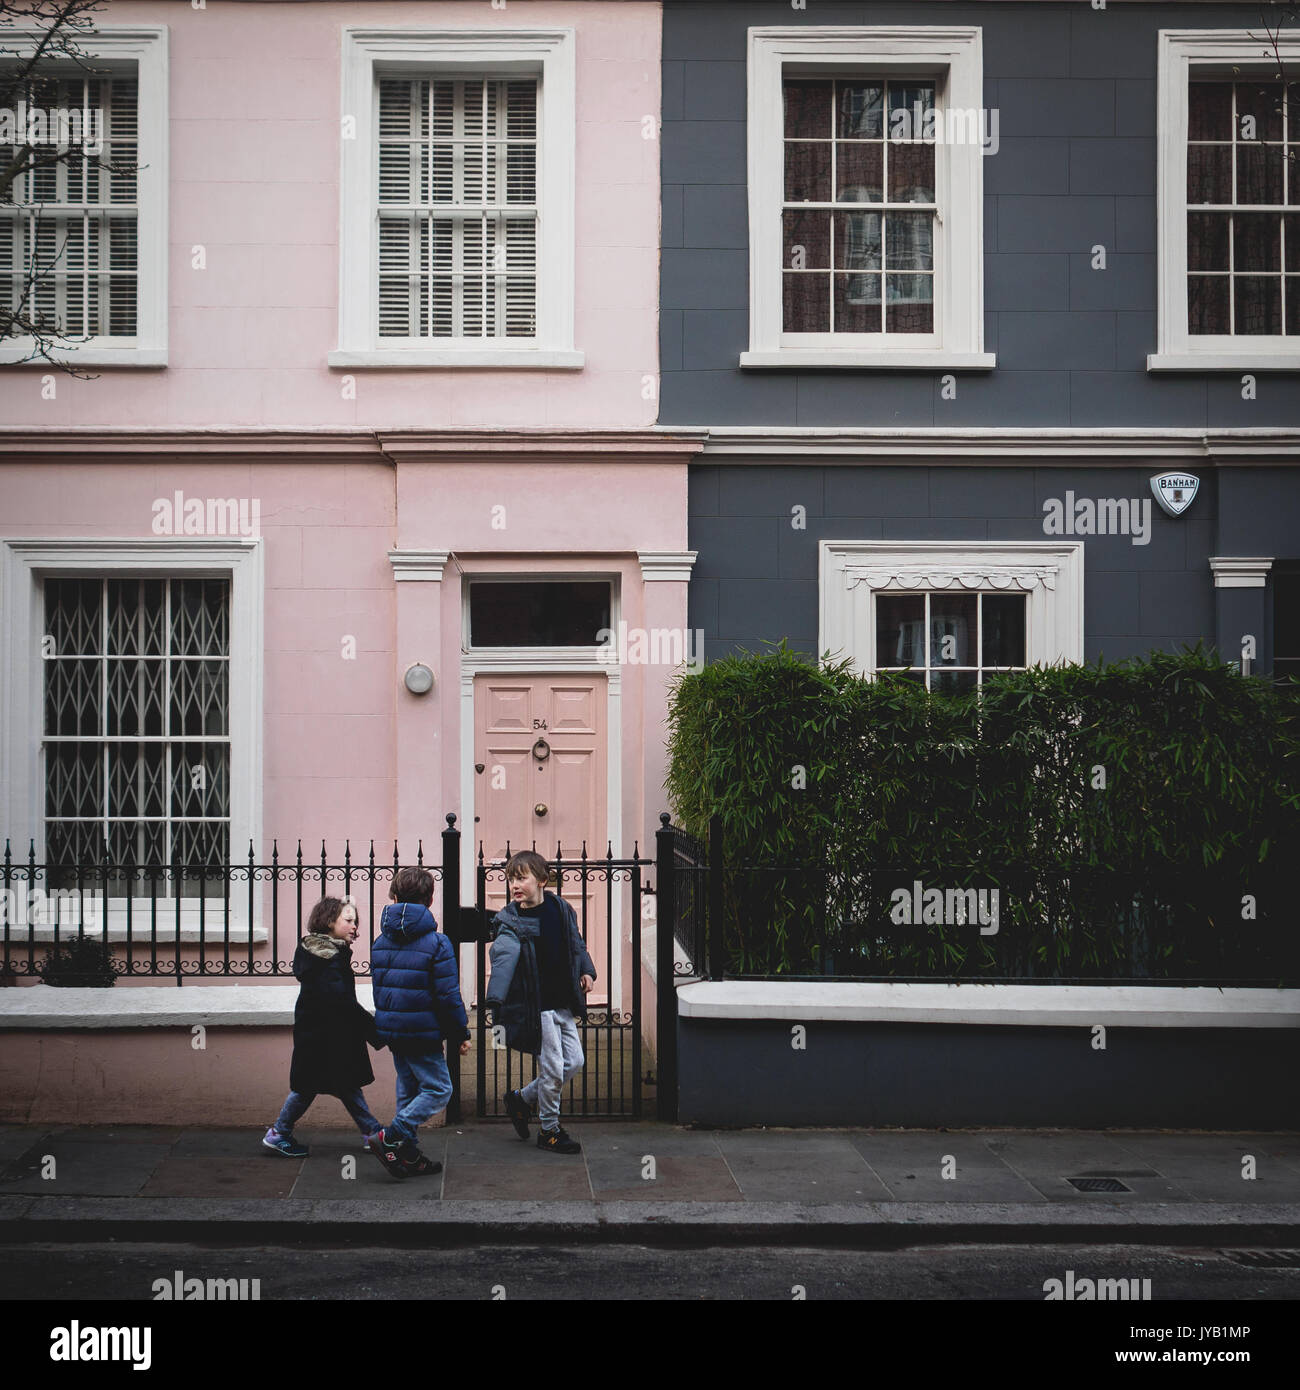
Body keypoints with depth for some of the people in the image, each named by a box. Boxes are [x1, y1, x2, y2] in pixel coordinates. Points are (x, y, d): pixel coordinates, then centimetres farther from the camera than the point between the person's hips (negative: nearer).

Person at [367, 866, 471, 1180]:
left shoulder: (380, 943, 7)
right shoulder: (436, 943, -13)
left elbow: (379, 990, 14)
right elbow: (448, 996, -13)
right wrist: (461, 1034, -2)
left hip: (391, 1031, 7)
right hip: (423, 1032, -7)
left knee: (408, 1089, 16)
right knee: (438, 1089, 0)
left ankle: (407, 1155, 17)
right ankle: (391, 1137, -11)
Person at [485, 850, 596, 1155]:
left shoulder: (560, 909, 4)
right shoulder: (510, 923, -12)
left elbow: (575, 943, 21)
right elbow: (503, 958, -29)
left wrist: (586, 970, 6)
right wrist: (495, 999, -43)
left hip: (562, 1002, 6)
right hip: (536, 1006, -6)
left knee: (575, 1061, 11)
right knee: (553, 1068, -3)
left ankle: (521, 1098, 28)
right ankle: (548, 1131, 15)